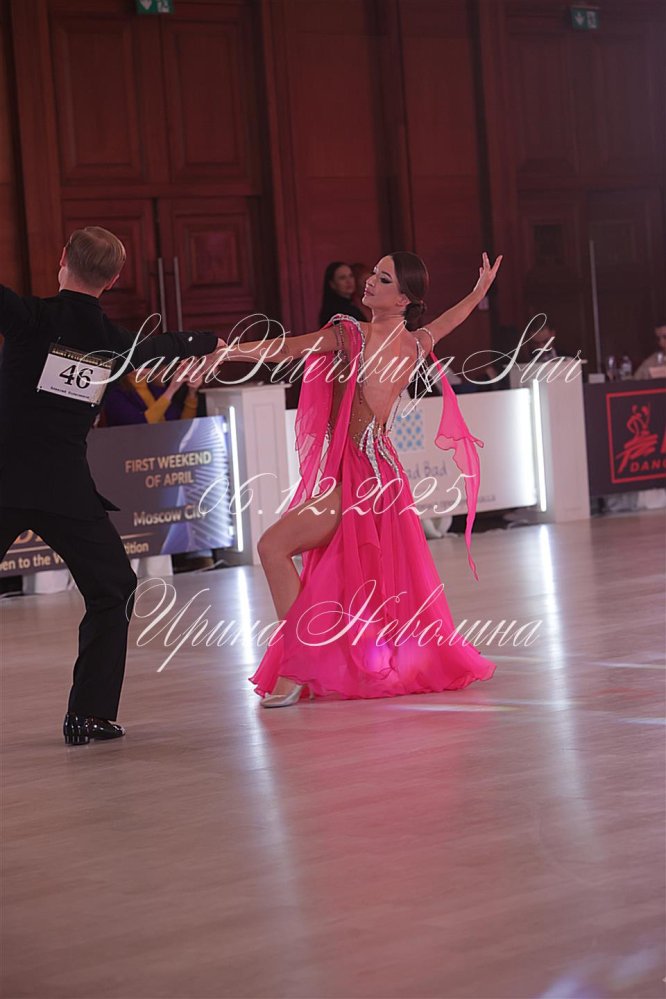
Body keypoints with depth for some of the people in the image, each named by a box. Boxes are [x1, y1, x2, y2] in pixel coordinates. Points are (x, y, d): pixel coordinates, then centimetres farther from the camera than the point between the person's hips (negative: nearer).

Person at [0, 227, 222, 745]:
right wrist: (212, 342, 49)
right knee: (113, 591, 17)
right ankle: (89, 714, 10)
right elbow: (162, 345, 28)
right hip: (66, 488, 2)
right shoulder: (117, 342, 7)